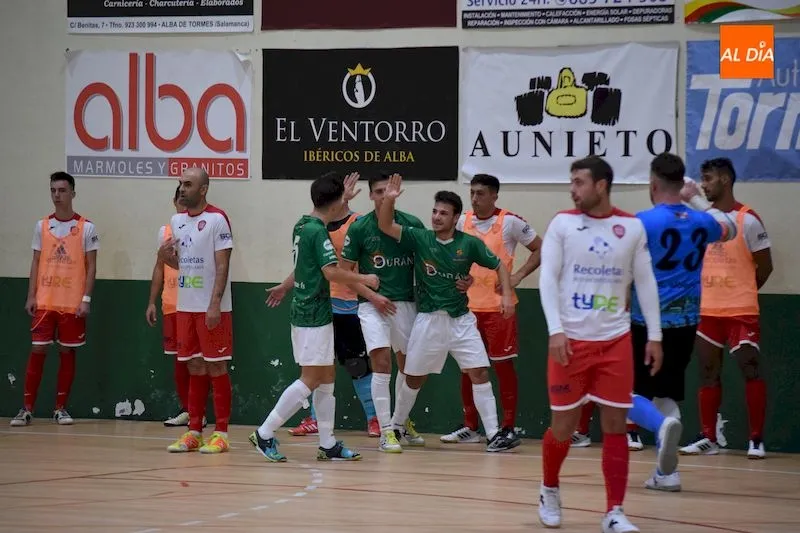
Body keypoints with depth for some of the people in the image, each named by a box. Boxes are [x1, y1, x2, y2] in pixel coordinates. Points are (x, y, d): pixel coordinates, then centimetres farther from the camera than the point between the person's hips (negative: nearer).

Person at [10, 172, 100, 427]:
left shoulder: (86, 228, -1)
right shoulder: (42, 226, 8)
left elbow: (91, 267, -1)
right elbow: (36, 263, 10)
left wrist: (86, 299, -10)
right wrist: (31, 296, 1)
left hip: (72, 304, -2)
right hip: (44, 302, 2)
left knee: (67, 353, 3)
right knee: (37, 351, 0)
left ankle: (60, 408, 11)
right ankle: (27, 408, 2)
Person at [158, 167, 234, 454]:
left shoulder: (217, 219, -10)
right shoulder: (176, 221, 11)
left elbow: (222, 265, -13)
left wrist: (215, 305, -19)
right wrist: (165, 256, -2)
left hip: (211, 308, -6)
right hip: (185, 306, 6)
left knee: (216, 367, -2)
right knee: (195, 368, 9)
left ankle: (221, 433, 2)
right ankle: (194, 431, 13)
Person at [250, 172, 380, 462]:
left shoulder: (302, 225, 10)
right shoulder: (317, 231, -16)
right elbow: (331, 272, -23)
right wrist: (364, 279, -10)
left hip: (303, 311, 10)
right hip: (314, 315, -10)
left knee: (326, 377, 11)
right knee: (310, 380, -6)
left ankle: (327, 445, 12)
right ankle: (264, 434, -4)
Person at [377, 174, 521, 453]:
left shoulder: (469, 244, -3)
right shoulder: (419, 238, -3)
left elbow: (499, 266, 5)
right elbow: (385, 226, -9)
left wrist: (507, 294, -8)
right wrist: (388, 199, -26)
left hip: (461, 319, 0)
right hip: (428, 319, 0)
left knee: (479, 372, -9)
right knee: (414, 378, 10)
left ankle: (494, 434, -8)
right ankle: (395, 427, 29)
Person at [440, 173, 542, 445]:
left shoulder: (510, 222, -7)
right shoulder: (462, 222, 6)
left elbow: (541, 249, -2)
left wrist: (518, 276, -11)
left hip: (498, 305, -5)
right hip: (467, 305, 5)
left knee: (503, 364, -1)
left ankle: (508, 427, 5)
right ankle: (470, 427, 17)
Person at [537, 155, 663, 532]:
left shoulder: (632, 227, 3)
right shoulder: (562, 224, -1)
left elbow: (645, 282, 7)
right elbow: (547, 278, -5)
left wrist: (654, 335, 3)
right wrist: (555, 330, -16)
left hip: (615, 341, 1)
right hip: (570, 340, -1)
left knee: (615, 426, -1)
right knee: (563, 426, 5)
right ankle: (549, 491, 31)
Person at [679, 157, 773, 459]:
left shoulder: (747, 219, -7)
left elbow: (765, 266, -2)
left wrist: (744, 291, 5)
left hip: (741, 311, -5)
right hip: (706, 310, 6)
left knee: (751, 371, -5)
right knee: (708, 373, 8)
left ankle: (756, 440, -2)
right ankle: (708, 439, 14)